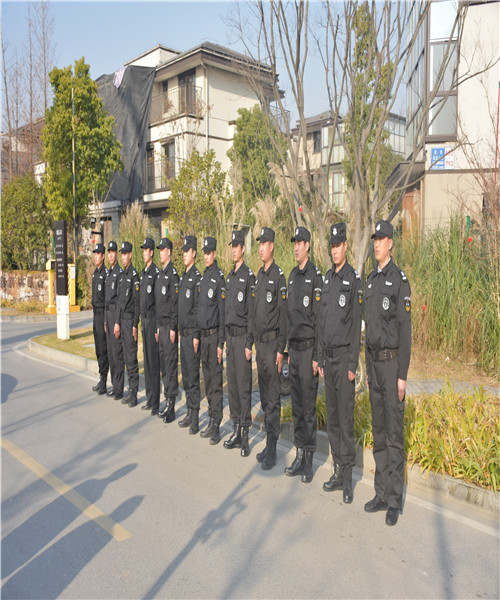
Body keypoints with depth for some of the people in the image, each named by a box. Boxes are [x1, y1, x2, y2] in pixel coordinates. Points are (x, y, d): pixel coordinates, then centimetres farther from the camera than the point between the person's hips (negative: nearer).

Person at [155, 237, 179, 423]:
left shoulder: (173, 274, -12)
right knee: (163, 364, 13)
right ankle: (167, 402, 22)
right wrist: (158, 327, 19)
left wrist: (173, 328, -19)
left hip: (169, 326, -10)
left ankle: (171, 406, 1)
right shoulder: (160, 274, 17)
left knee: (171, 364, -5)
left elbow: (175, 302, -17)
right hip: (161, 325, 10)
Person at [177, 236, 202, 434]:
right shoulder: (183, 277, 15)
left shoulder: (197, 277, -13)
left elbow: (199, 308, -17)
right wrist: (179, 330, 17)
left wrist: (197, 336, -19)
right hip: (183, 333, 9)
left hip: (192, 334, -9)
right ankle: (189, 412, 25)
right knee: (185, 375, 14)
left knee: (193, 375, -4)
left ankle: (195, 418, 4)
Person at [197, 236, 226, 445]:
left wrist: (221, 343, -15)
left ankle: (217, 425, 3)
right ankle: (211, 421, 22)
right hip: (203, 335, 8)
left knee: (216, 381, -4)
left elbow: (222, 311, -13)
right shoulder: (203, 277, 15)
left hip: (214, 335, -8)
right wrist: (197, 335, 16)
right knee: (207, 379, 13)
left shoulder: (219, 277, -10)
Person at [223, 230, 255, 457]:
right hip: (229, 336, 8)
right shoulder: (229, 277, 16)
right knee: (232, 385, 12)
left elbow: (251, 311, -12)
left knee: (244, 386, -4)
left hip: (242, 336, -8)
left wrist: (249, 343, -15)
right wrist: (224, 339, 16)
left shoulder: (249, 276, -9)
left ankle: (245, 434, 5)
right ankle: (236, 431, 22)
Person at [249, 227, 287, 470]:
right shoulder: (259, 275, 15)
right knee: (264, 396, 14)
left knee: (273, 398, -3)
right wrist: (251, 341, 17)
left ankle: (272, 449, 5)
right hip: (259, 342, 9)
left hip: (272, 343, -8)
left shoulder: (279, 276, -10)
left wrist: (281, 349, -16)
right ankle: (268, 443, 25)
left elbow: (283, 315, -14)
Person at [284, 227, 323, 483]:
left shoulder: (316, 276, -9)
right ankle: (299, 455, 23)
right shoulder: (292, 276, 15)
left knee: (309, 406, -1)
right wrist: (287, 349, 16)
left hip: (308, 349, -8)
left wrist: (317, 356, -14)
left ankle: (309, 460, 11)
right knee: (296, 405, 12)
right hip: (293, 348, 8)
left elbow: (319, 318, -13)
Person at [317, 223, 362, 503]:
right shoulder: (327, 279, 13)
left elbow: (356, 325, -11)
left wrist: (353, 364, -13)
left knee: (346, 418, -2)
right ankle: (338, 472, 24)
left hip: (344, 356, -7)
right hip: (328, 357, 7)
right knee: (332, 417, 12)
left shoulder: (355, 279, -8)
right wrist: (320, 358, 14)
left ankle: (348, 478, 9)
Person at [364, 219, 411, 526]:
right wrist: (367, 368, 16)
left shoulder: (400, 279, -9)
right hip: (373, 362, 8)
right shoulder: (371, 279, 14)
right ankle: (382, 494, 25)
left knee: (395, 434, 0)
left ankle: (395, 501, 11)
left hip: (392, 362, -7)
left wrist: (402, 375, -15)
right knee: (378, 432, 13)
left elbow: (405, 330, -12)